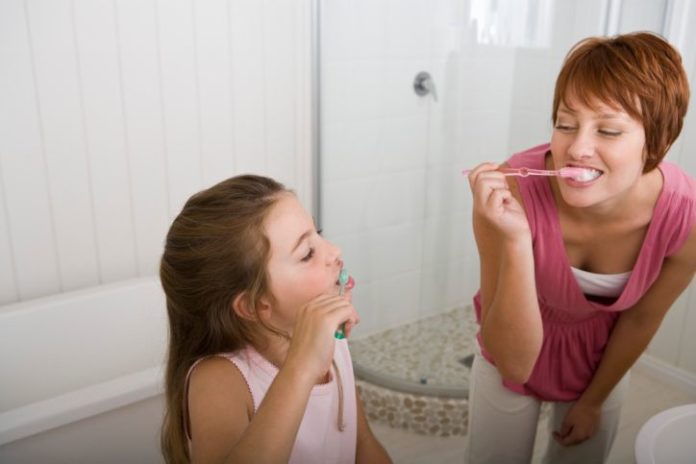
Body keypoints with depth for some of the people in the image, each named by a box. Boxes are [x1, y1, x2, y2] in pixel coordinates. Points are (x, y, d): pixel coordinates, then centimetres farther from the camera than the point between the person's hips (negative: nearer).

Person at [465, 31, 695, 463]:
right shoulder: (512, 192, -36)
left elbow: (640, 320, -10)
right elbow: (514, 363, -32)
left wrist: (593, 401, 4)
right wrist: (515, 240, -46)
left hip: (603, 363, 2)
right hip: (513, 358, -1)